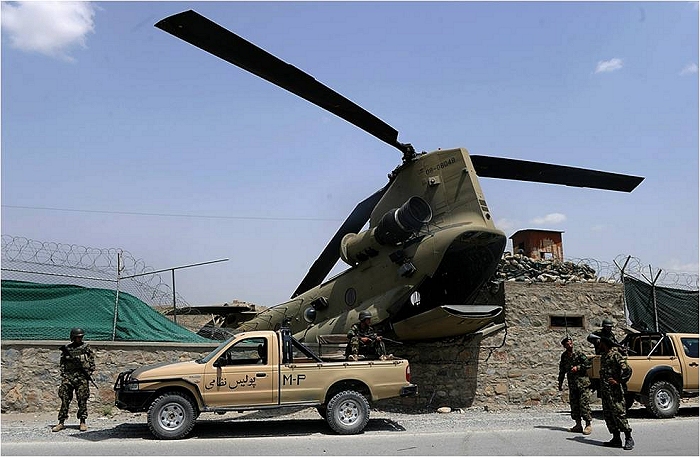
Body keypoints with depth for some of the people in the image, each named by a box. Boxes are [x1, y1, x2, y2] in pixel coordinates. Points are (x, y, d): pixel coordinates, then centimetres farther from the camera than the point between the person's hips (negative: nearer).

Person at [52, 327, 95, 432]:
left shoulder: (86, 347, 7)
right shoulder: (66, 349, 10)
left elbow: (92, 362, 7)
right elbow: (62, 364, 11)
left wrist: (89, 372, -5)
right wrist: (63, 376, 1)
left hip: (82, 377, -1)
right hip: (68, 376, 1)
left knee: (82, 400, -1)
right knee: (65, 400, 0)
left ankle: (83, 422, 7)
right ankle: (61, 423, 6)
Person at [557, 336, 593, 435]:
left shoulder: (579, 354, -5)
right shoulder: (564, 356, 10)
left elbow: (588, 364, -10)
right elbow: (562, 371, 18)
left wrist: (578, 367, -18)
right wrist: (560, 383, 18)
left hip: (583, 383, -5)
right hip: (572, 385, 5)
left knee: (584, 404, -8)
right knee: (574, 405, 6)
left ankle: (588, 425, -1)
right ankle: (578, 425, 14)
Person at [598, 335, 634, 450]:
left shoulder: (615, 355, -12)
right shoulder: (604, 355, 16)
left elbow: (627, 369, -20)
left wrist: (618, 381, -18)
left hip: (614, 391, -10)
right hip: (605, 391, 10)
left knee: (619, 414, -9)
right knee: (608, 415, 9)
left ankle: (629, 439, -2)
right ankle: (616, 439, 15)